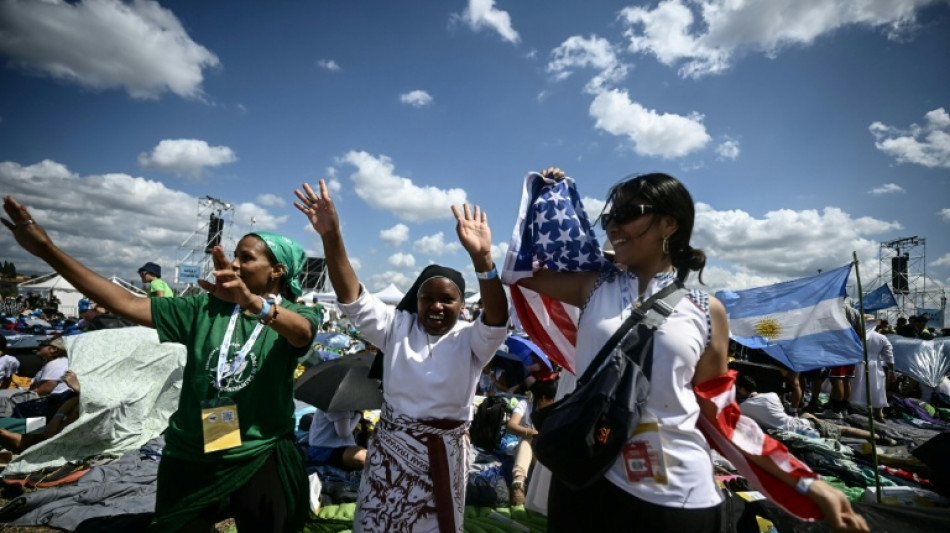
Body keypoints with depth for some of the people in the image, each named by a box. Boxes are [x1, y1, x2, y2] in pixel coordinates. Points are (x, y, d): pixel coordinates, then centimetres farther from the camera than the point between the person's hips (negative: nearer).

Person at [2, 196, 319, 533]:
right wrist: (47, 250, -8)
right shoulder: (206, 308, 0)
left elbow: (302, 332, -34)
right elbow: (128, 304, -3)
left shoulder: (292, 315, -11)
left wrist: (252, 302, -54)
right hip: (191, 458, 4)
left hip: (261, 458, -3)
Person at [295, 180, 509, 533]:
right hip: (391, 448, 2)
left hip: (443, 453, -1)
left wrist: (482, 259, -46)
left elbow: (497, 321, -29)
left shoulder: (470, 339, -8)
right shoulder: (397, 327, -1)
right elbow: (353, 299, -12)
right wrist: (331, 237, -27)